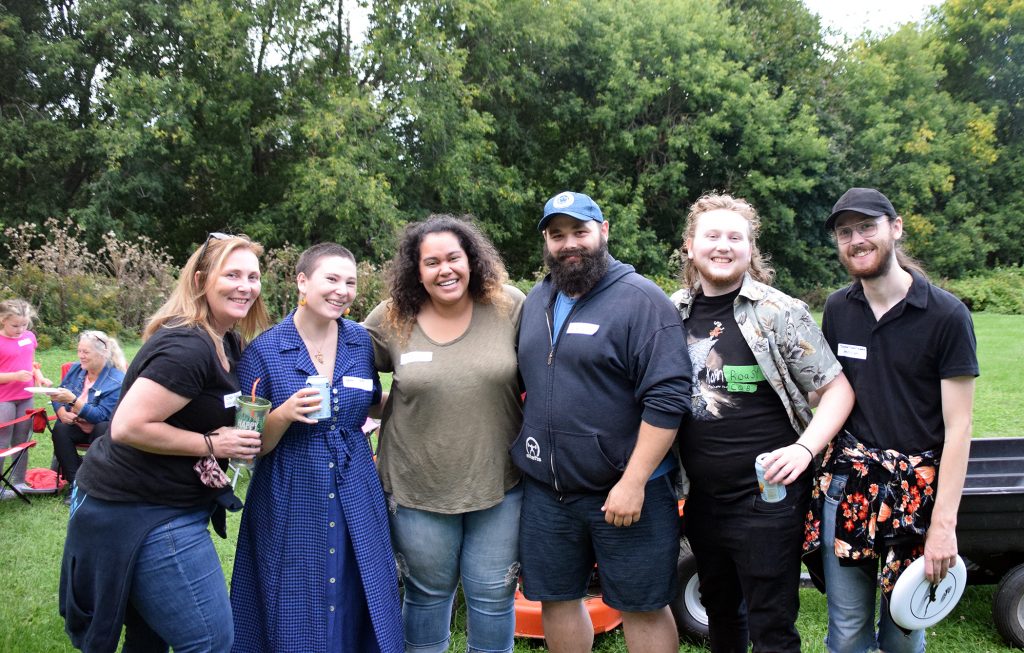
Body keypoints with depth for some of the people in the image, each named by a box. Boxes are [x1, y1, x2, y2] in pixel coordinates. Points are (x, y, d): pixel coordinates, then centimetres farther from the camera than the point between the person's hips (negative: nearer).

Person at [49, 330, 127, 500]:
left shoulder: (117, 382, -18)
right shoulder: (75, 369, 1)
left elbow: (100, 416, -25)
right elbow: (59, 398, 5)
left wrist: (73, 400, -35)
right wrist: (62, 412, -18)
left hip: (101, 431, -4)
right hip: (75, 427, 5)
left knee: (104, 429, -37)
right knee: (60, 428, -27)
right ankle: (76, 483, -26)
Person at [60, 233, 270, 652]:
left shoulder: (227, 343, 8)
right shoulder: (187, 347, -23)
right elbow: (128, 427, -27)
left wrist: (241, 439, 4)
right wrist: (212, 444, -20)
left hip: (168, 506, 10)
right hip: (138, 514, -10)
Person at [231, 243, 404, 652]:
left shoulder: (361, 341, 2)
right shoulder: (264, 351, -8)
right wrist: (286, 414, -23)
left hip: (356, 500, 3)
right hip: (290, 507, -3)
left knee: (359, 614, 10)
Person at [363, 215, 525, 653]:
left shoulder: (510, 308, -8)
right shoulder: (390, 321, -6)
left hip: (499, 485, 0)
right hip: (418, 488, 1)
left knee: (493, 597, 13)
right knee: (428, 594, 18)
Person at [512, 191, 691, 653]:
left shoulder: (641, 300, -12)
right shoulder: (536, 302, 11)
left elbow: (667, 399, -18)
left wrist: (633, 483, -21)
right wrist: (527, 452, 14)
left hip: (624, 491, -6)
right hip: (546, 490, 6)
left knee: (643, 608, 6)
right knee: (556, 599, 15)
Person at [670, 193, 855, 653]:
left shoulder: (780, 313, -9)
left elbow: (837, 388, -6)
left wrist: (804, 449, -21)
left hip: (767, 498, -5)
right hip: (702, 500, 5)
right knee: (720, 612, 22)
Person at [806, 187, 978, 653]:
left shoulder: (946, 315, -8)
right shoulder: (837, 310, 5)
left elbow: (958, 427, -9)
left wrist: (944, 523, -12)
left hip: (917, 491, -3)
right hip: (846, 487, 3)